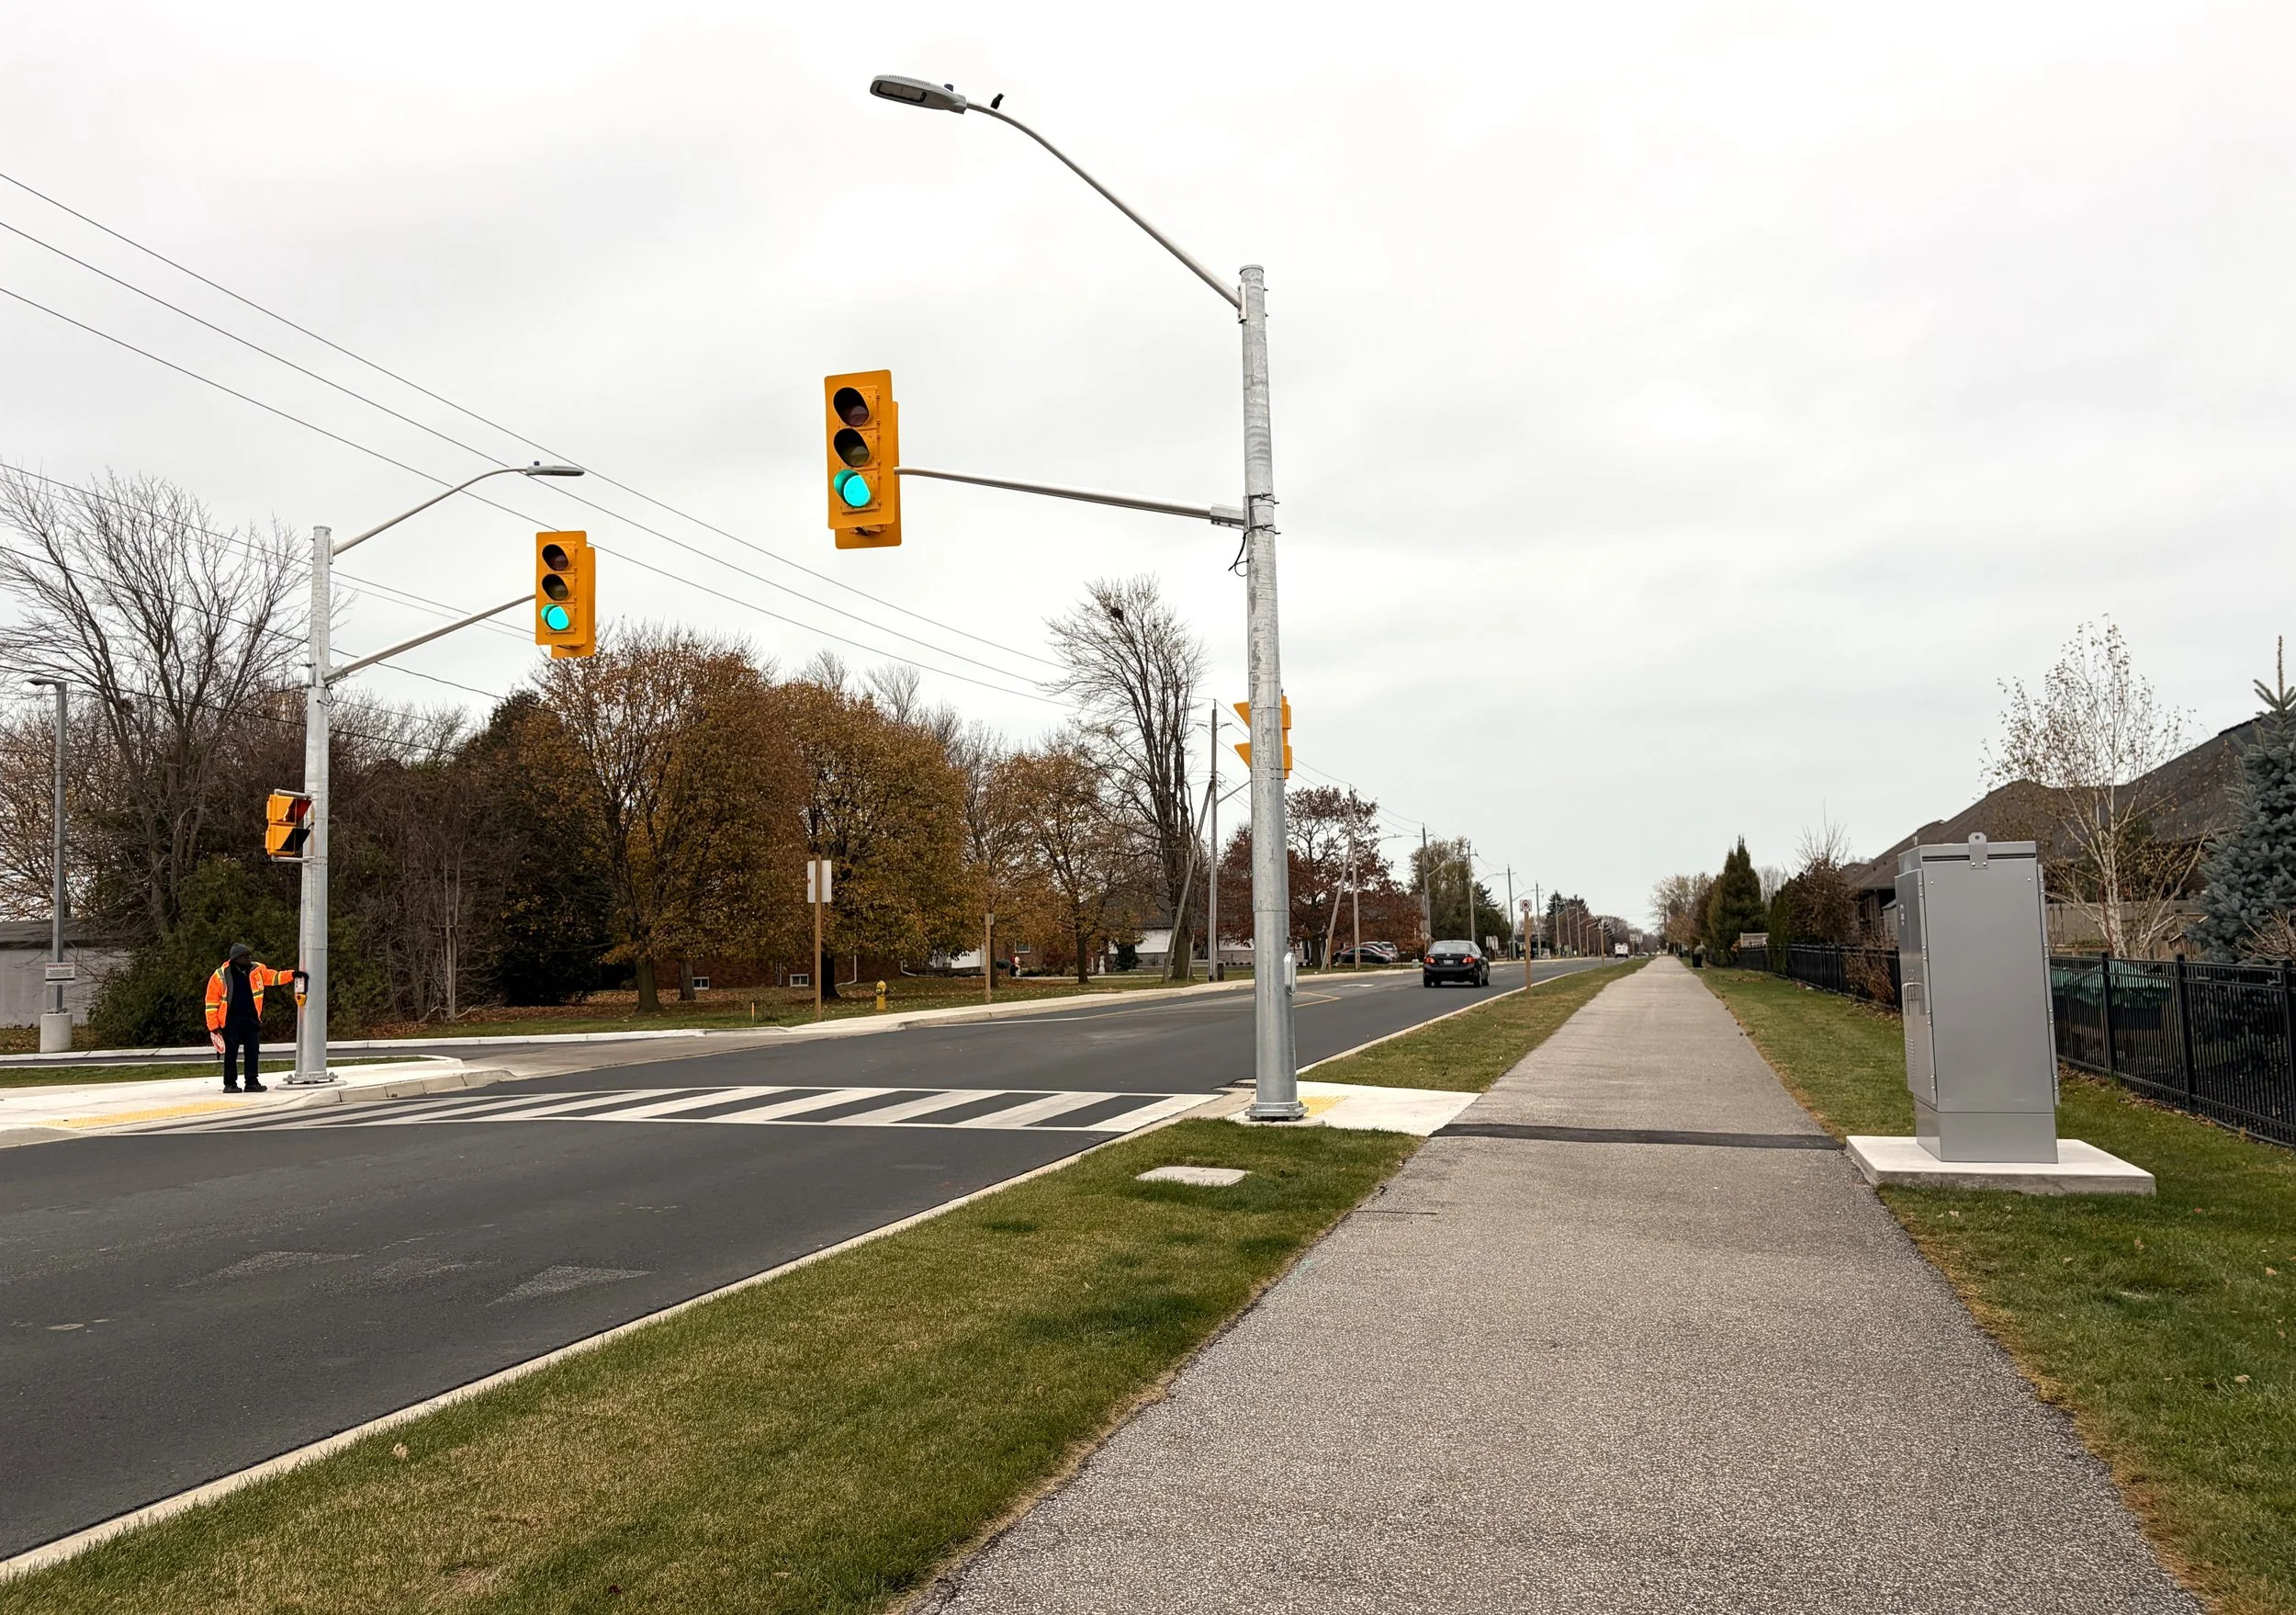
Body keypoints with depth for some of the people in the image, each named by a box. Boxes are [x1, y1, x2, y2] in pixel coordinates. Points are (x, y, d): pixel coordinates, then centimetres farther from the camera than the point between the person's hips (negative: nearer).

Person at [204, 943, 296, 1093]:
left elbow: (274, 977, 19)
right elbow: (212, 1003, -4)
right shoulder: (220, 975, -7)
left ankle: (252, 1082, 11)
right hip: (231, 1020, -4)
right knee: (230, 1052, 2)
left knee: (253, 1051, 4)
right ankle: (230, 1083, 11)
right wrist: (213, 1026, -7)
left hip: (251, 1019, 4)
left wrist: (292, 975, 1)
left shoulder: (257, 970, 4)